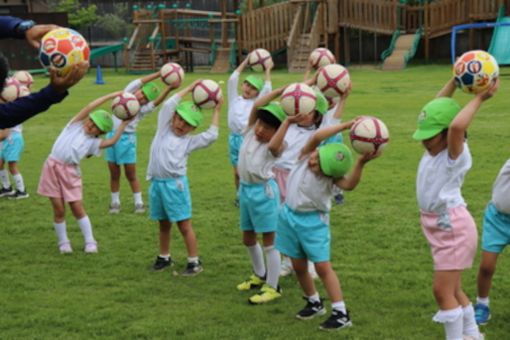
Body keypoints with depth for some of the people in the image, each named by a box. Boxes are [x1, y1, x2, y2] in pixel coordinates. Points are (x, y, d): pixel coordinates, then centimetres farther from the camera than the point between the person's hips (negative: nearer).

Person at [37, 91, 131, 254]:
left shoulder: (93, 142, 5)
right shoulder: (76, 124, 2)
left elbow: (112, 141, -10)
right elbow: (89, 107, -7)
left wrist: (124, 124, -6)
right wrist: (111, 96, -8)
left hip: (70, 172, 1)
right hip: (53, 166, -1)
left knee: (78, 208, 1)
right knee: (59, 209, 2)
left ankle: (90, 241, 12)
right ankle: (63, 242, 16)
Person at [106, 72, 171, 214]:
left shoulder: (143, 109, -6)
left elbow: (157, 101, -23)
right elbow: (139, 82, -9)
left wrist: (170, 88, -38)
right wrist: (160, 73, -17)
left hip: (127, 138, -2)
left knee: (131, 174, 1)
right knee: (114, 173, 8)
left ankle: (138, 202, 12)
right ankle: (115, 202, 19)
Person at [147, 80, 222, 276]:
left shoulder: (189, 141, 5)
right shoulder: (164, 129, 10)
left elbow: (211, 136, -4)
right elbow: (169, 104, 1)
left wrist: (217, 111, 1)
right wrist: (189, 88, 3)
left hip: (175, 184, -3)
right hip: (156, 182, 3)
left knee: (184, 225, -1)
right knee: (163, 224, 15)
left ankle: (194, 262, 5)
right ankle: (164, 257, 30)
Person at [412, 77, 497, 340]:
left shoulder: (456, 155, -18)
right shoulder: (434, 149, 4)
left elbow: (457, 126, -39)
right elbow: (436, 108, 10)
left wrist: (480, 98, -30)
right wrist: (455, 81, 4)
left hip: (453, 227, -9)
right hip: (438, 226, 9)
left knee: (442, 290, -7)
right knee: (452, 289, 18)